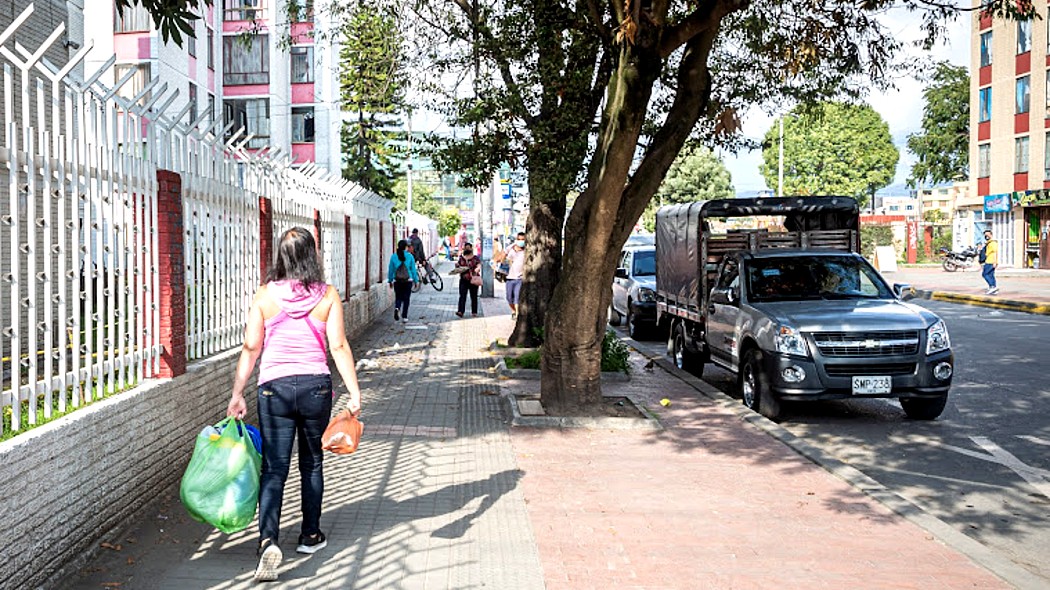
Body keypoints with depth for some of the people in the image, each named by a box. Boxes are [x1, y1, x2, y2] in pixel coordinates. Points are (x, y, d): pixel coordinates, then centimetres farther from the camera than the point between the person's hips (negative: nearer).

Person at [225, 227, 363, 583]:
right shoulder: (327, 294, -2)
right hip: (316, 386, 1)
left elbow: (251, 348, -2)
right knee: (311, 463, 17)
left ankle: (268, 539, -15)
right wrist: (354, 392, -3)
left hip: (274, 387, 0)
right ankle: (310, 536, 27)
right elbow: (339, 346, -6)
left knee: (274, 468, 1)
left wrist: (237, 393, 4)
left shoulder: (265, 295, -1)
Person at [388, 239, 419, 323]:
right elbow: (413, 269, -1)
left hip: (397, 281, 1)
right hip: (408, 281, -1)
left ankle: (397, 308, -18)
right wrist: (416, 280, 8)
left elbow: (390, 269, 4)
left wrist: (390, 280, 14)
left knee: (398, 297, 13)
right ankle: (404, 317, 7)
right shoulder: (409, 256, -4)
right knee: (406, 298, 8)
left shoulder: (393, 256, -1)